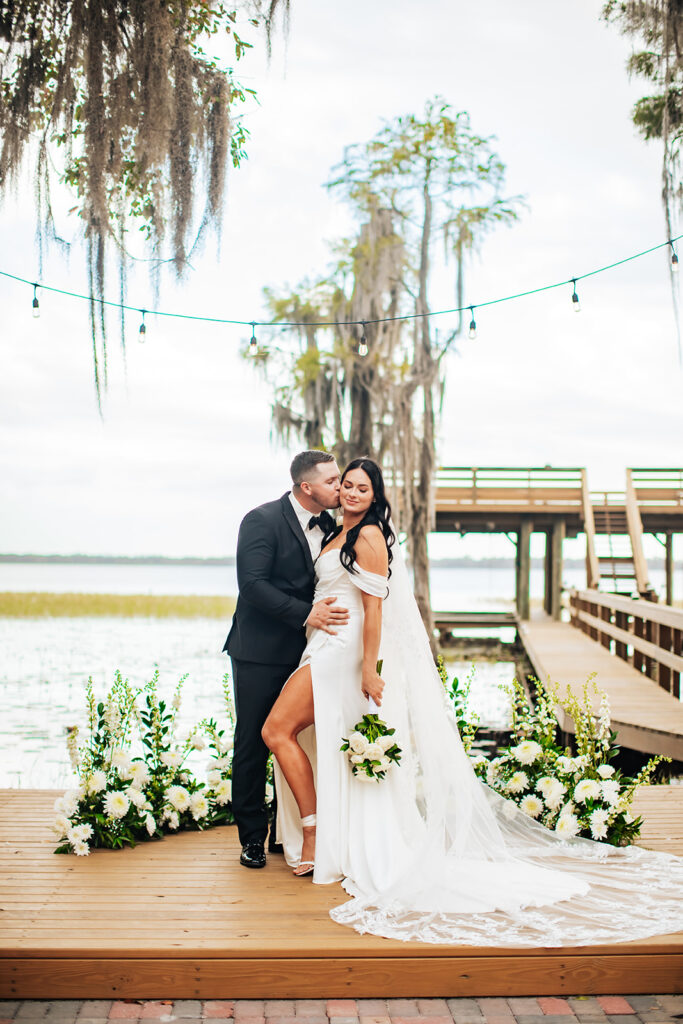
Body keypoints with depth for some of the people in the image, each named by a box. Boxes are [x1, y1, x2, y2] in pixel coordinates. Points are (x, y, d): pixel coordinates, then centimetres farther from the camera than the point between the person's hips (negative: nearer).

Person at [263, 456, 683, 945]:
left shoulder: (368, 536, -13)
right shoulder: (340, 534, 15)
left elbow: (374, 603, -17)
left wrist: (369, 667, -21)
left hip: (344, 651, -9)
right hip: (327, 648, 9)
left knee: (278, 729, -12)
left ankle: (314, 834, -5)